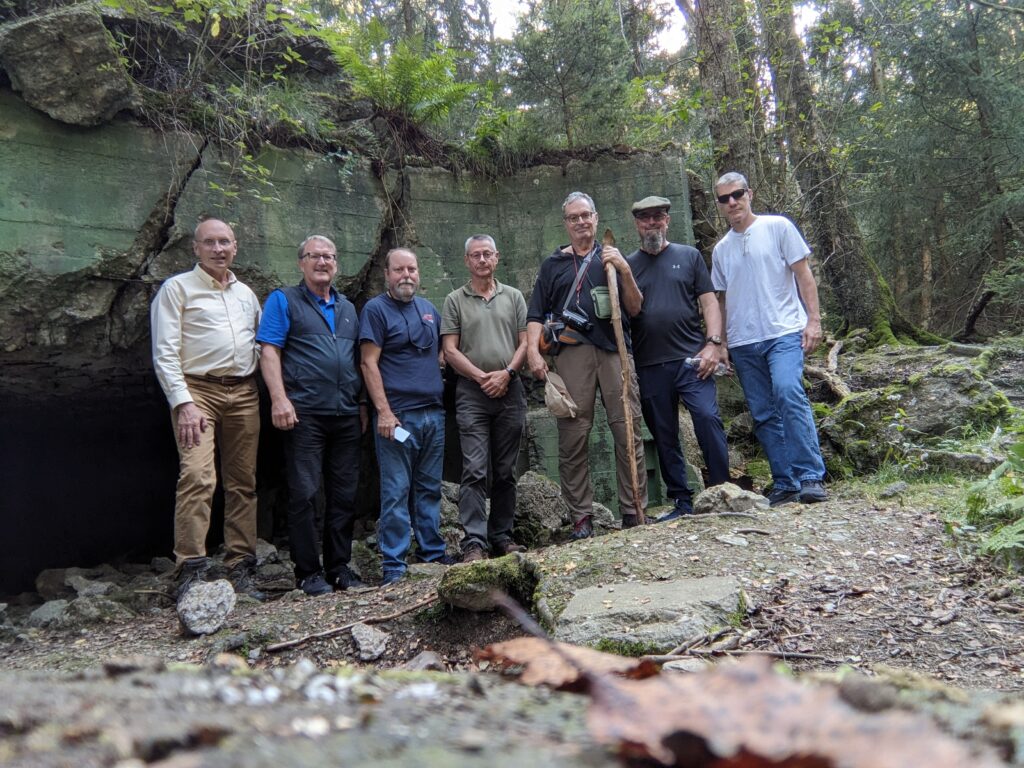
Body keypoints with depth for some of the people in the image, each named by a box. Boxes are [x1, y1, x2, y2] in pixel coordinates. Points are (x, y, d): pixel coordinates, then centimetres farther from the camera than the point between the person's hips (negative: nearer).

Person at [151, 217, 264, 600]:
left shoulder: (245, 293, 18)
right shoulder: (177, 288, 2)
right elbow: (164, 353, -5)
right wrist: (183, 403, -15)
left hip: (243, 393, 5)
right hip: (198, 391, -5)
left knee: (243, 483, 4)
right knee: (198, 476, -19)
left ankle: (240, 570, 10)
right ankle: (191, 571, -15)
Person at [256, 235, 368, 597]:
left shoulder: (347, 308, 19)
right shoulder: (284, 300, 3)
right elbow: (269, 352, -6)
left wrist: (362, 404, 15)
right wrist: (279, 399, -16)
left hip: (346, 415, 6)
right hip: (305, 413, -5)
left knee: (344, 494, 8)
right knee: (304, 494, -2)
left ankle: (339, 567, 18)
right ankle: (308, 571, 8)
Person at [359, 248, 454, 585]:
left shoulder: (429, 309, 17)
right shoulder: (376, 309, -2)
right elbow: (369, 363, -9)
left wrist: (441, 388, 12)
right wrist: (384, 411, -16)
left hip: (433, 413, 6)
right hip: (398, 415, -6)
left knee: (429, 489, 12)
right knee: (396, 491, -4)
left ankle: (434, 553, 20)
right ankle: (394, 565, 2)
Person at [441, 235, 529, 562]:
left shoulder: (513, 297, 13)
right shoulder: (455, 300, 7)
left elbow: (525, 342, 7)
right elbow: (450, 350, 1)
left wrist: (506, 373, -9)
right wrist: (482, 377, -9)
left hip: (510, 390, 2)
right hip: (471, 392, -2)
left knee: (506, 471, 7)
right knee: (475, 470, -9)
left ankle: (501, 536, 16)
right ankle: (474, 542, -10)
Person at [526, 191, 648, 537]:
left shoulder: (612, 258, 19)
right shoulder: (553, 264, 20)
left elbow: (635, 309, 12)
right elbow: (536, 315, 14)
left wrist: (625, 271, -2)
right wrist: (533, 351, -2)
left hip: (614, 350, 0)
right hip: (572, 352, 0)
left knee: (628, 431, -5)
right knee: (572, 436, -4)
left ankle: (634, 512, 2)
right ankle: (581, 517, 3)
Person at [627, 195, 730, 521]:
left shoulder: (689, 256, 11)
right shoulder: (628, 264, 12)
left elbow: (708, 301, 6)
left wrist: (713, 343, -6)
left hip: (691, 359, -1)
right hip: (650, 366, 2)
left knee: (708, 418, -15)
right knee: (664, 437, 6)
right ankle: (682, 502, 15)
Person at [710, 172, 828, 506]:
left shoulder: (777, 227, 3)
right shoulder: (721, 249, 15)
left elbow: (803, 275, 1)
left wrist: (813, 319, -8)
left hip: (783, 332, -5)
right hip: (743, 343, 5)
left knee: (788, 393, -26)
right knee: (763, 415, 4)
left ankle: (810, 477, -21)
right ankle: (784, 484, 11)